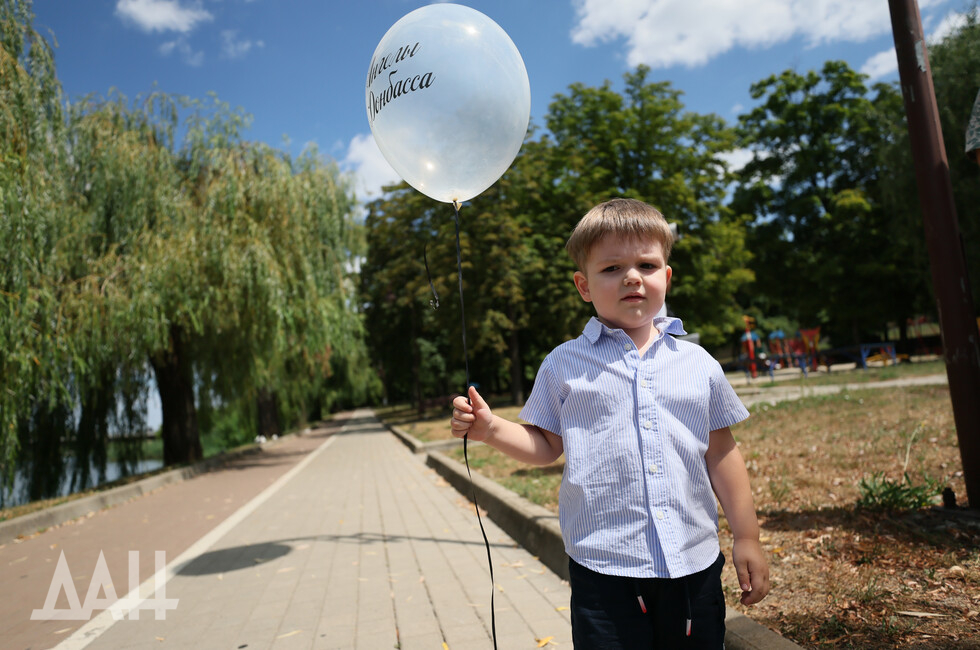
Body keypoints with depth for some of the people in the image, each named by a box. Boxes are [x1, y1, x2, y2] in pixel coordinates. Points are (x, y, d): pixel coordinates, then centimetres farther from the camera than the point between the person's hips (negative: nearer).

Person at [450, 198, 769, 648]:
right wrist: (490, 429, -11)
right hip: (604, 569, -2)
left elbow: (720, 454, 9)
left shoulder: (698, 364, 4)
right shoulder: (564, 365, 0)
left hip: (694, 564, 3)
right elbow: (546, 445, 6)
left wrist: (747, 538, 10)